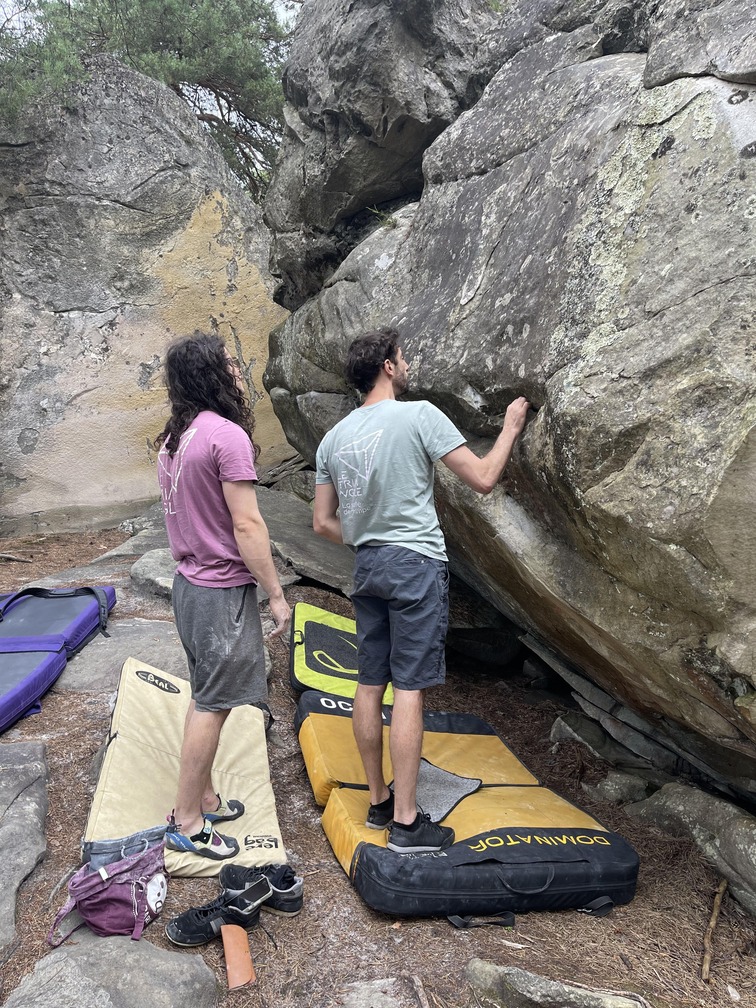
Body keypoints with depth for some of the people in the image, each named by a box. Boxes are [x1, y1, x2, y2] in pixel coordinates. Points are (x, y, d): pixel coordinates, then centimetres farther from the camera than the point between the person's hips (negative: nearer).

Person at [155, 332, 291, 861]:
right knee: (212, 706, 2)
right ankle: (187, 823, 13)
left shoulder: (174, 437, 8)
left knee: (205, 699, 19)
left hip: (190, 582, 9)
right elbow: (247, 526, -20)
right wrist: (276, 593, -13)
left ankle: (204, 797, 32)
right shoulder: (227, 435, -20)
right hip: (223, 590, -9)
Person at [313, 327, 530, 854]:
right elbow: (484, 478, -10)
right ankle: (406, 822, 3)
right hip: (417, 563, -6)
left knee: (370, 685, 11)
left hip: (368, 566, 7)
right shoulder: (419, 415, -10)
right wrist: (512, 427, 5)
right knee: (409, 690, -4)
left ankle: (379, 801, 24)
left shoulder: (333, 438, 8)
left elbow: (324, 523, 11)